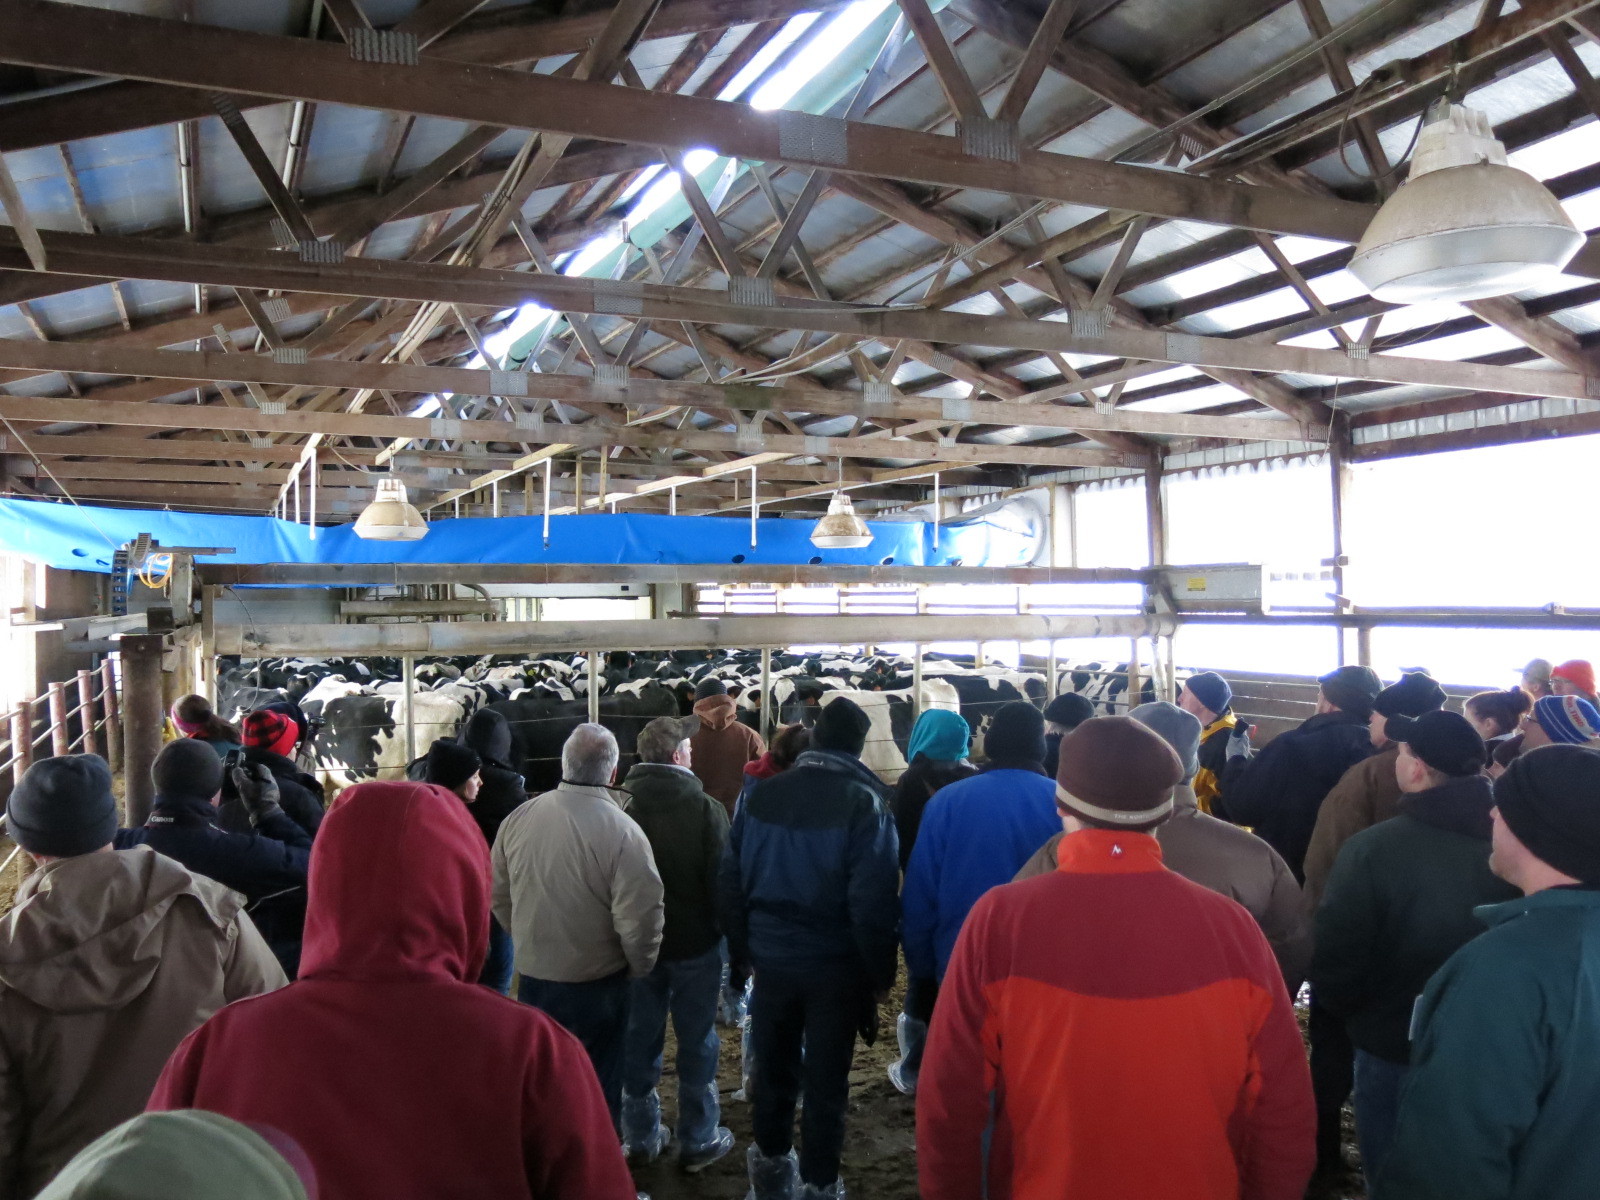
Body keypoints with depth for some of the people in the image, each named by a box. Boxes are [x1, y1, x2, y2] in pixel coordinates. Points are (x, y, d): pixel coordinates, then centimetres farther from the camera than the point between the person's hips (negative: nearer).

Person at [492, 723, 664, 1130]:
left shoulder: (519, 818, -9)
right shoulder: (623, 831, -25)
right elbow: (638, 919, -23)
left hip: (533, 975, 4)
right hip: (598, 983, -4)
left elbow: (499, 897, 4)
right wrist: (639, 967, -3)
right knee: (598, 1084, 16)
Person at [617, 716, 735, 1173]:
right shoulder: (705, 809, -19)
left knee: (640, 1040, 15)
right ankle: (698, 1141, 20)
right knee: (697, 1042, 10)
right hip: (695, 944, -3)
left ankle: (641, 1137, 27)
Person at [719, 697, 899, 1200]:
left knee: (773, 1066, 20)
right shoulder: (864, 804, -15)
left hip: (772, 957, 4)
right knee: (826, 1078, 12)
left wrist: (741, 947, 9)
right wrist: (878, 975, -6)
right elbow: (873, 903, -16)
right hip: (835, 966, -3)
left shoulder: (761, 794, -4)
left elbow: (731, 881, 0)